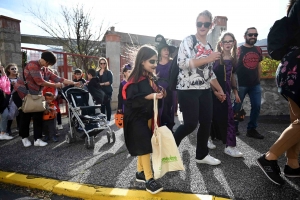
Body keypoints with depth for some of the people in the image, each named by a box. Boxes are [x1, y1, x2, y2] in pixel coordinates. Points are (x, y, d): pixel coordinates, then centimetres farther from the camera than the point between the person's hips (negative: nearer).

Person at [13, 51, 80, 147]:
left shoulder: (45, 70, 5)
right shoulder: (33, 65, -19)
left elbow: (58, 79, 1)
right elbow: (40, 81, -25)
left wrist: (74, 83, -6)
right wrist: (55, 85, -15)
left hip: (33, 96, 7)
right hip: (21, 94, -7)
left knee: (38, 116, -3)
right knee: (25, 117, 0)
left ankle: (37, 139, 1)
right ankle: (24, 138, 20)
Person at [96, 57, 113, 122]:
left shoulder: (109, 72, -1)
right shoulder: (97, 72, 13)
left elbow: (110, 82, -11)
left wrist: (102, 84, -20)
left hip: (107, 91, -4)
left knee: (107, 105, 0)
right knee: (102, 105, 7)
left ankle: (108, 119, 8)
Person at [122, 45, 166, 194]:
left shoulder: (151, 78, 8)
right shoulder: (135, 79, -17)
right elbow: (132, 99, -24)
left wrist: (160, 94, 1)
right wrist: (151, 96, -30)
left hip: (148, 116, 8)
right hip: (137, 118, -8)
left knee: (144, 147, 15)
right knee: (144, 147, -6)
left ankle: (140, 173, 29)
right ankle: (149, 180, 4)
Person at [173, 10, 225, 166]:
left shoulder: (208, 47, 17)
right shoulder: (188, 40, -4)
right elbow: (182, 62, -20)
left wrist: (219, 89, 19)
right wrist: (207, 59, -20)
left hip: (205, 90, 7)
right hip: (188, 90, -7)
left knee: (206, 122, 8)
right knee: (191, 124, -9)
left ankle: (202, 155, 25)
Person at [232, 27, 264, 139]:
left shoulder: (258, 50, 11)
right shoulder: (239, 50, -6)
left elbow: (258, 65, 18)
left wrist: (258, 79, 13)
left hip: (255, 84, 5)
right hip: (241, 84, -5)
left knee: (256, 106, 5)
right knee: (237, 107, 5)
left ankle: (251, 129, 18)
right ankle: (234, 127, 23)